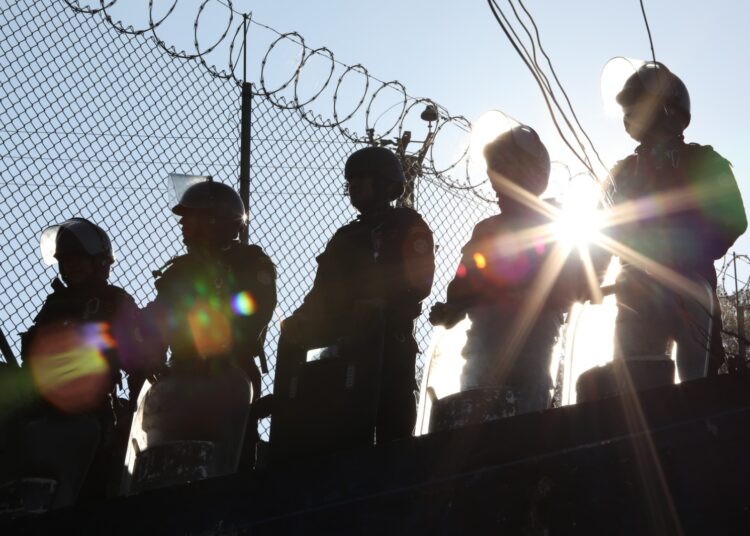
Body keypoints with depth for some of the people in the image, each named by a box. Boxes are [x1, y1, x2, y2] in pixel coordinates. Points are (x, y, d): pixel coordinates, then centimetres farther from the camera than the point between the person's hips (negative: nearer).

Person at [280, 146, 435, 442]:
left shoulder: (408, 226, 5)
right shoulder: (346, 236, 25)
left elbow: (417, 283, -10)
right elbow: (321, 296, 20)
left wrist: (377, 305, -22)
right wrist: (299, 324, 2)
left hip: (388, 347, -7)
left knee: (392, 428, -10)